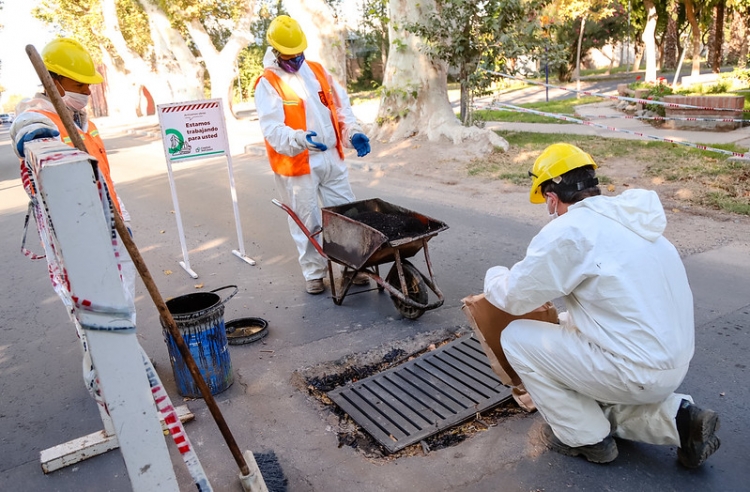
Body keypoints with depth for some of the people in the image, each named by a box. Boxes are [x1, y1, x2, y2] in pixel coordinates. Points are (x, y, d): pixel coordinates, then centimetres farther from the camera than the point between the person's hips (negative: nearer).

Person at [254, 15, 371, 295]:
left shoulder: (318, 71, 9)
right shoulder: (267, 84, -8)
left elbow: (341, 106, 12)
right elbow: (273, 129, -18)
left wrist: (353, 133, -5)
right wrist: (300, 139, -37)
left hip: (332, 158, 5)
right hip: (296, 165, -5)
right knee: (307, 222, 5)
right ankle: (314, 272, 22)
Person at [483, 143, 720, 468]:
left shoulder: (568, 229, -18)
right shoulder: (625, 217, 7)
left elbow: (514, 297, -10)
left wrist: (493, 276, 11)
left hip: (638, 372, -9)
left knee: (516, 337, 0)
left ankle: (585, 438, 12)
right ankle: (677, 418, 14)